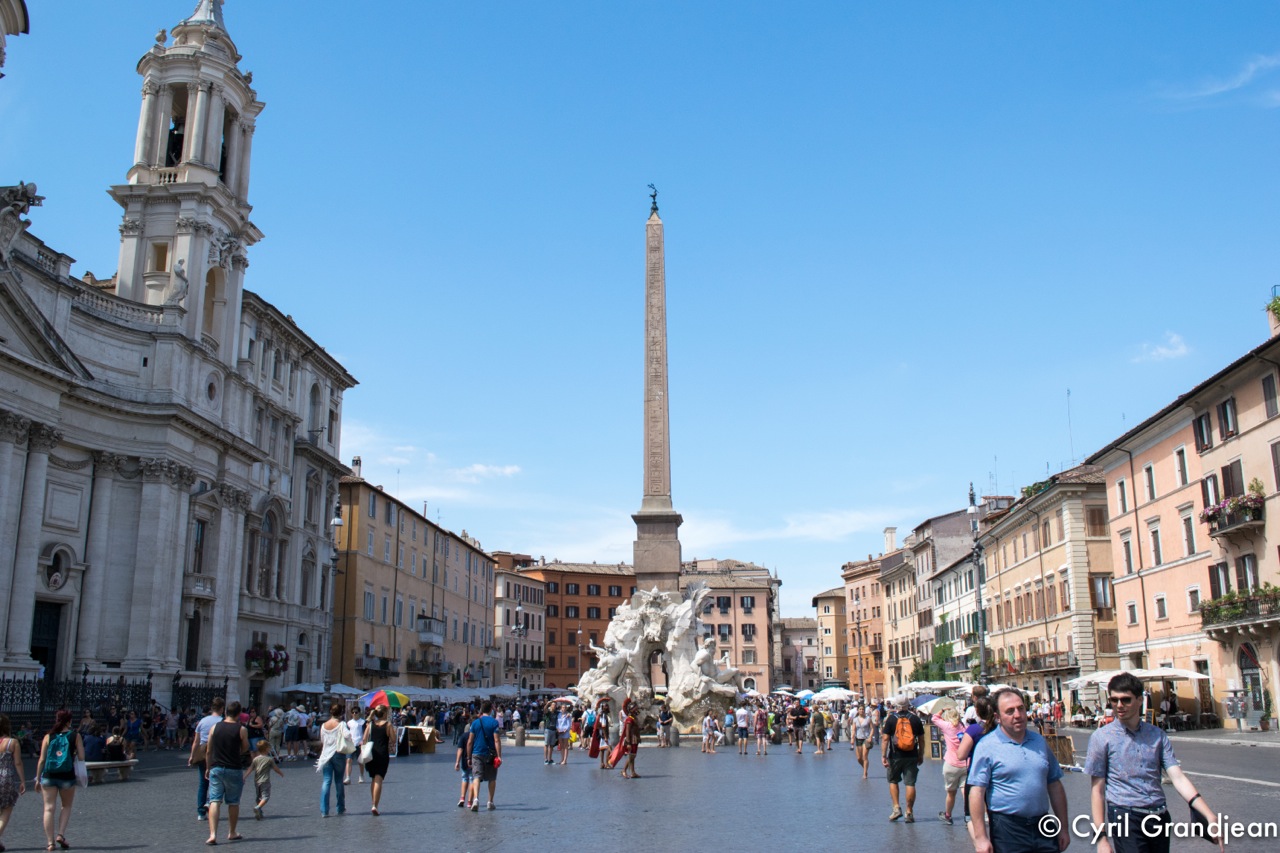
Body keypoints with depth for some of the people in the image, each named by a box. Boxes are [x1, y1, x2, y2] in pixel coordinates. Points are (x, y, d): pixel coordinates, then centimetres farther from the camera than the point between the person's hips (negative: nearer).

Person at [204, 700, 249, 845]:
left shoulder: (215, 727, 1)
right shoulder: (241, 729, -7)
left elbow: (208, 751, 7)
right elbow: (245, 749, 2)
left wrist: (208, 768, 19)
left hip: (215, 768, 2)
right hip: (233, 770, -2)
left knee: (214, 801, 0)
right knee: (233, 803, 12)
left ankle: (213, 834, -12)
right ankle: (232, 833, 24)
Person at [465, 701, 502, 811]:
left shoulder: (475, 722, 2)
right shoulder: (494, 722, -6)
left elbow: (469, 742, 3)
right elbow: (497, 740, -12)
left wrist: (469, 757, 11)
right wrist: (499, 756, -10)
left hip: (477, 754, 1)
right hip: (490, 755, -1)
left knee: (476, 777, -5)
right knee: (492, 779, 13)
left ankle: (476, 799, -27)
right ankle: (490, 802, 19)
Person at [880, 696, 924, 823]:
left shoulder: (891, 718, -4)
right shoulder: (915, 719, 2)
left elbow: (885, 738, -7)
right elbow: (921, 740, 6)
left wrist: (883, 755, -4)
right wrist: (921, 755, 16)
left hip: (895, 756, -1)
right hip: (911, 757, 1)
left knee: (893, 781, 16)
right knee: (910, 783, 3)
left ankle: (896, 807, 8)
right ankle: (909, 812, 4)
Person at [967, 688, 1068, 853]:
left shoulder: (1039, 742, 10)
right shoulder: (987, 746, -8)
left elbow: (1054, 785, 16)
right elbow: (977, 792, -12)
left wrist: (1063, 828, 13)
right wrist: (980, 837, -16)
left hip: (1043, 828, 4)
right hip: (1007, 830, -4)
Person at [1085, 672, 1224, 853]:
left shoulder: (1158, 735, 8)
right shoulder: (1102, 738, -2)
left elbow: (1178, 777, 1)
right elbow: (1097, 790, -2)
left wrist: (1210, 816, -12)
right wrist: (1102, 838, -7)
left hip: (1160, 817, 4)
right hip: (1126, 819, -4)